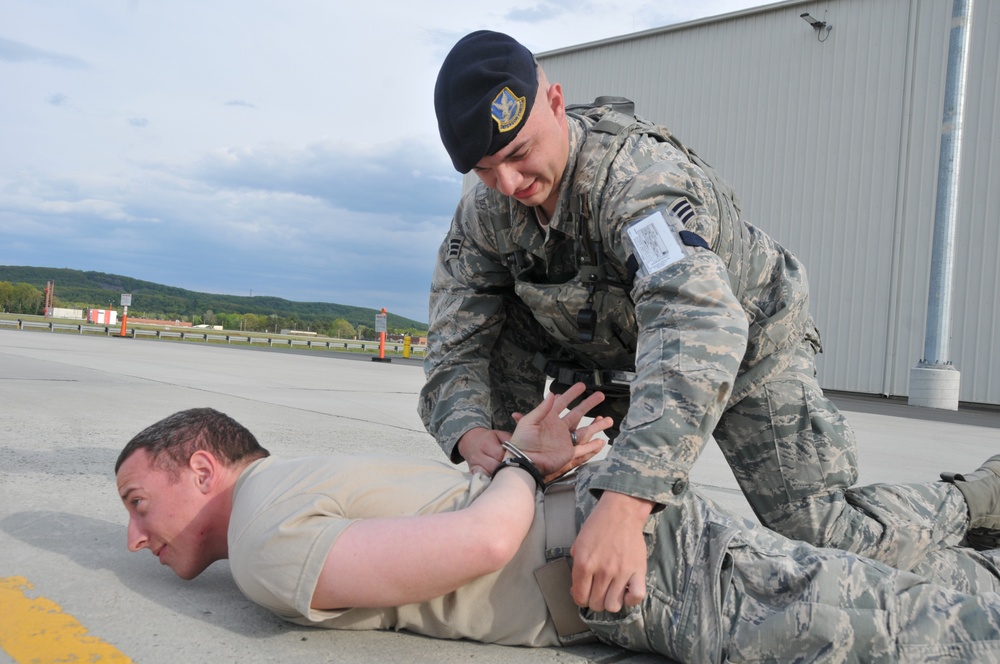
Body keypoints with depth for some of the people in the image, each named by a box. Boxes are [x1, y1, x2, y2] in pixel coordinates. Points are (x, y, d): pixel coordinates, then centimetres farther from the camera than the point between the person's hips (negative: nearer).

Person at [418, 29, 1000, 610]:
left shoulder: (639, 176, -37)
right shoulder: (485, 212, -15)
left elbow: (698, 330, -53)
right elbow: (455, 344, -13)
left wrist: (624, 508, -63)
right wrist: (468, 433, -37)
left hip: (747, 349, -5)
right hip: (619, 357, 6)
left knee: (825, 540, -13)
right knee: (499, 316, -14)